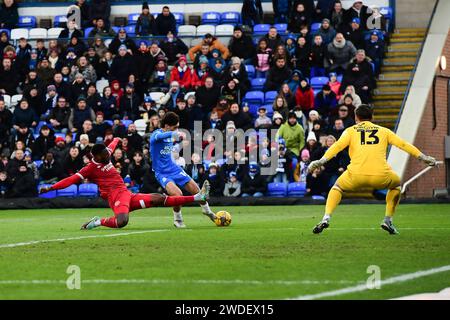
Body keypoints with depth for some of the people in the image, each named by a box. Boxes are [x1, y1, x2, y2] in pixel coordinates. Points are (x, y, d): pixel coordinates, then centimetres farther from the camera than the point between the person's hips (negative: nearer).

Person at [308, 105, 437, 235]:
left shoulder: (351, 131, 16)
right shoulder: (383, 131, 21)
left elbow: (338, 146, 2)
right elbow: (403, 144, 19)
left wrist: (321, 161, -3)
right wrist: (423, 157, 24)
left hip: (356, 175, 0)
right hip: (380, 176, 0)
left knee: (337, 187, 29)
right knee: (396, 185, 33)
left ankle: (326, 218, 8)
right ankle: (388, 221, 24)